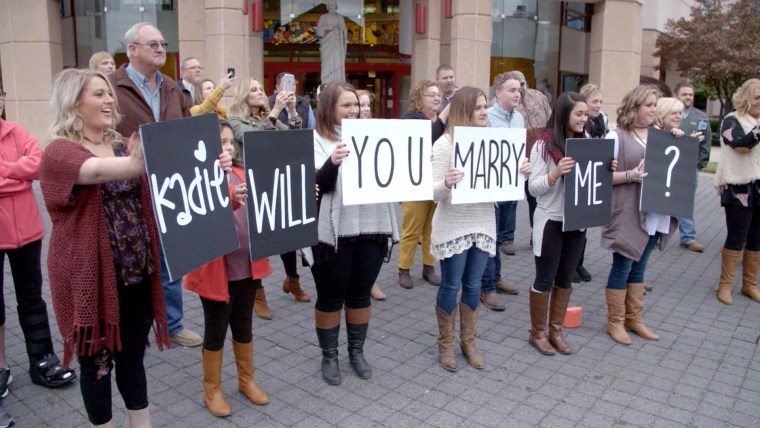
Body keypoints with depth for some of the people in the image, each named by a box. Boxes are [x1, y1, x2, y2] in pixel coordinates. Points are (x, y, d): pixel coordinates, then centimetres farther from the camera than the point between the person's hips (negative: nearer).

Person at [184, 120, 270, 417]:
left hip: (247, 266, 5)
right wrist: (231, 200, -40)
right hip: (216, 270, -5)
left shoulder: (241, 173, 6)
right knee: (216, 331, 10)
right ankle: (212, 390, 28)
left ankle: (247, 380, 37)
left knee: (244, 327, 19)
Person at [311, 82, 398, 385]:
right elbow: (317, 185, -14)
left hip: (371, 229, 4)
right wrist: (332, 162, -32)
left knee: (361, 295, 16)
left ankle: (357, 352, 33)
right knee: (330, 298, 9)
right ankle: (329, 356, 26)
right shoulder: (315, 141, -4)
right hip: (334, 233, -4)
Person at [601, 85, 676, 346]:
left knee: (639, 267, 15)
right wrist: (630, 175, -24)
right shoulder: (617, 136, -5)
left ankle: (634, 319, 28)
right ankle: (615, 322, 16)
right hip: (627, 214, -6)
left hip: (653, 213, 6)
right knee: (622, 267, 2)